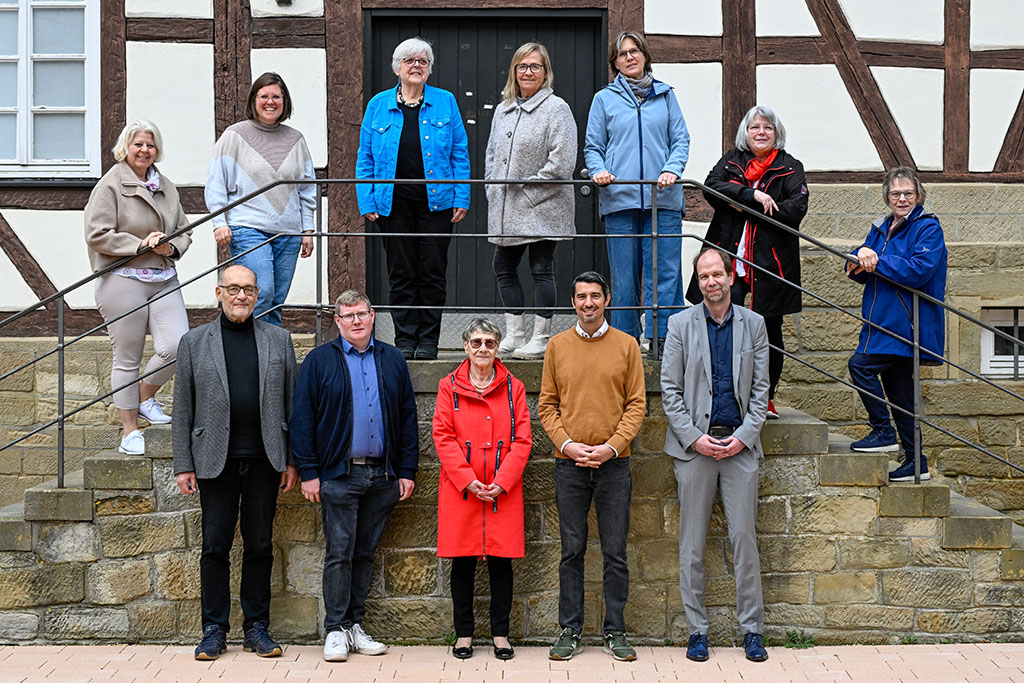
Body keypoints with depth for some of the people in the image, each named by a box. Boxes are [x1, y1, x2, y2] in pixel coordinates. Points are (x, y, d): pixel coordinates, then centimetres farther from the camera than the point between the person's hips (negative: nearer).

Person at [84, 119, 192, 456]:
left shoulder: (166, 186, 17)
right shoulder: (110, 185, -2)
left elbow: (184, 231, 20)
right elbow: (97, 234, -10)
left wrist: (171, 247, -2)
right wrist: (140, 244, -15)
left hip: (164, 280, 5)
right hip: (123, 280, -5)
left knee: (177, 346, -10)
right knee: (127, 357, 1)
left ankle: (146, 396, 19)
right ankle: (130, 430, 12)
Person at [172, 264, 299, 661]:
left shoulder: (279, 340, 9)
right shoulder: (194, 342, 6)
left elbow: (291, 403, 9)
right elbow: (183, 409, 5)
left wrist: (291, 461, 4)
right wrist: (183, 465, -1)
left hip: (264, 461, 1)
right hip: (216, 461, -1)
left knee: (260, 546, 6)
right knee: (215, 546, 3)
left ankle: (256, 628, 16)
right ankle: (214, 631, 12)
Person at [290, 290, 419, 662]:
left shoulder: (392, 360, 11)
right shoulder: (319, 360, 2)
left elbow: (408, 418, 12)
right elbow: (303, 418, -1)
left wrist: (407, 470, 6)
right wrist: (308, 471, -8)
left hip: (382, 476, 3)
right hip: (339, 474, -3)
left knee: (365, 552, 10)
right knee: (339, 553, -1)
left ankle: (355, 625, 18)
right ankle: (336, 630, 7)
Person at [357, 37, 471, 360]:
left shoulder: (445, 103, 5)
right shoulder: (378, 105, 6)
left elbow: (460, 154, 5)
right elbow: (365, 159, 8)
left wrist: (461, 199, -2)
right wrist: (367, 203, 0)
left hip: (437, 202, -1)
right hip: (394, 203, 1)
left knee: (433, 272, 2)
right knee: (401, 273, 5)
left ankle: (428, 339, 11)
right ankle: (405, 338, 13)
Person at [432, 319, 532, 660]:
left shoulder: (513, 388, 7)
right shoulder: (450, 386, 5)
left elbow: (522, 439, 2)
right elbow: (443, 437, -1)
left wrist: (501, 481, -10)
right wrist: (467, 480, -12)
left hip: (503, 490, 1)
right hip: (460, 489, 0)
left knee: (501, 561, 3)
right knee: (462, 562, 4)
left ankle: (500, 633, 16)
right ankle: (464, 634, 17)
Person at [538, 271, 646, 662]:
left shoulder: (626, 345, 5)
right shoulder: (557, 346, 7)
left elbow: (636, 405, 2)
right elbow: (546, 405, 7)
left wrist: (612, 446, -10)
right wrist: (566, 443, -8)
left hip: (613, 464, 0)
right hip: (569, 465, 1)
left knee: (615, 552, 3)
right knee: (572, 551, 5)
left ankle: (615, 632, 13)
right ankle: (570, 632, 14)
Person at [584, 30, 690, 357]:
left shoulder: (665, 94, 14)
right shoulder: (605, 99, 12)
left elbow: (681, 139, 10)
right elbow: (593, 146, 11)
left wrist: (672, 169, -8)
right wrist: (598, 171, -9)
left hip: (663, 198, 0)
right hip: (619, 198, 0)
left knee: (665, 271, -5)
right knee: (624, 276, 2)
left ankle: (661, 339, 0)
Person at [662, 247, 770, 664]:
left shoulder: (753, 325, 7)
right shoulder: (681, 325, 4)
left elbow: (760, 390, 6)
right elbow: (669, 391, 1)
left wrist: (743, 436, -6)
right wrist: (695, 437, -8)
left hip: (740, 443, 1)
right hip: (694, 445, 0)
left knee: (744, 537, 0)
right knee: (692, 543, 3)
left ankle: (752, 629, 10)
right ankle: (697, 631, 12)